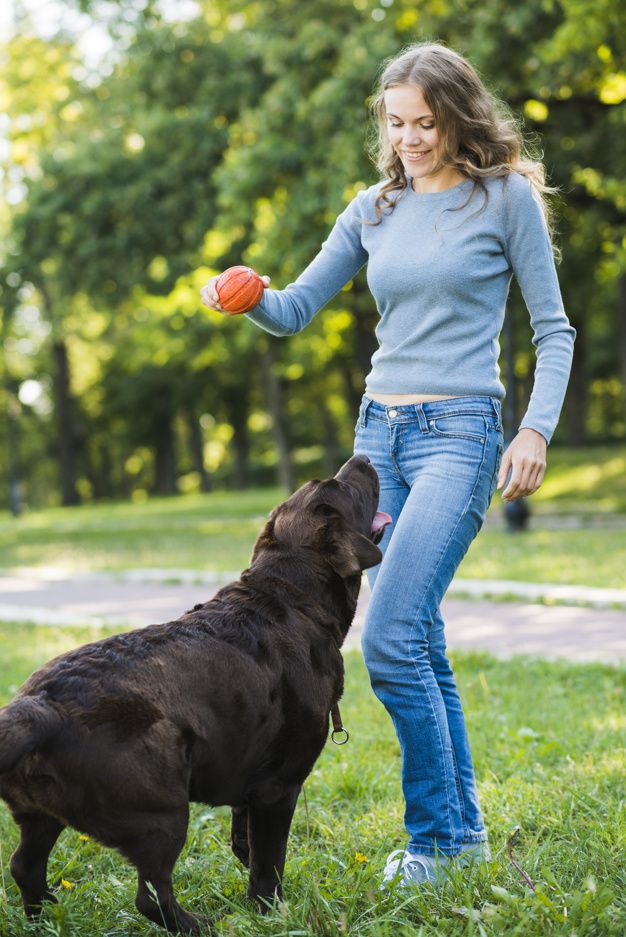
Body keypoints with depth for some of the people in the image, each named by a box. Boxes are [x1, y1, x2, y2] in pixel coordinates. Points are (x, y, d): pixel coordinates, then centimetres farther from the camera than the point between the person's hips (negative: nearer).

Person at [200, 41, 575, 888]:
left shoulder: (505, 196, -2)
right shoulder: (375, 209, 11)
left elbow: (553, 328, 1)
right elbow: (295, 310, 11)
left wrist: (537, 428, -12)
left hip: (459, 434, -6)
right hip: (379, 431, 6)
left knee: (390, 638, -17)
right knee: (420, 642, 9)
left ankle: (436, 836, -5)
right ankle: (463, 827, 20)